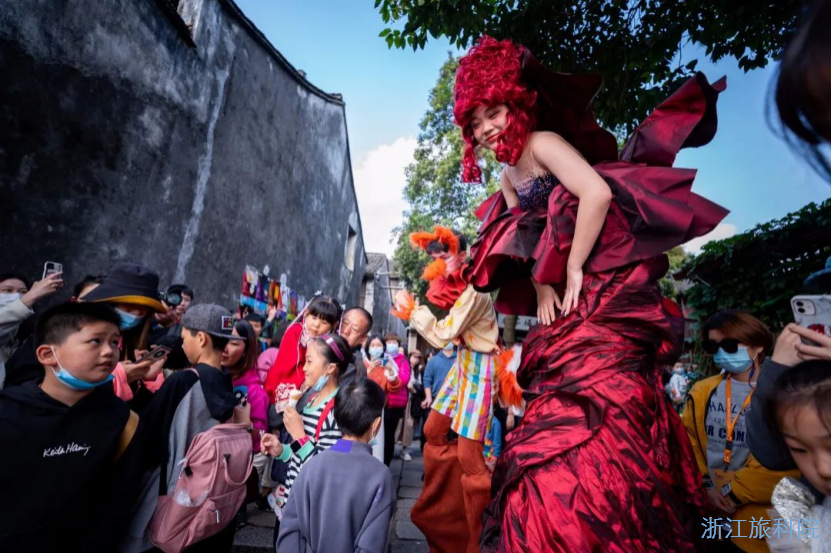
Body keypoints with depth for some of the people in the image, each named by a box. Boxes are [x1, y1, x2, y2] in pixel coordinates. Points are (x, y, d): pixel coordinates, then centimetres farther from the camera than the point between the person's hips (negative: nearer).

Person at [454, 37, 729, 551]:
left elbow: (597, 193, -24)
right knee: (560, 426, 14)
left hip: (601, 303, -9)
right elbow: (527, 242, 13)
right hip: (565, 312, 9)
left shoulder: (543, 143, -8)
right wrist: (541, 287, -4)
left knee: (589, 429, -10)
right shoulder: (508, 178, 17)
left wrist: (573, 271, -18)